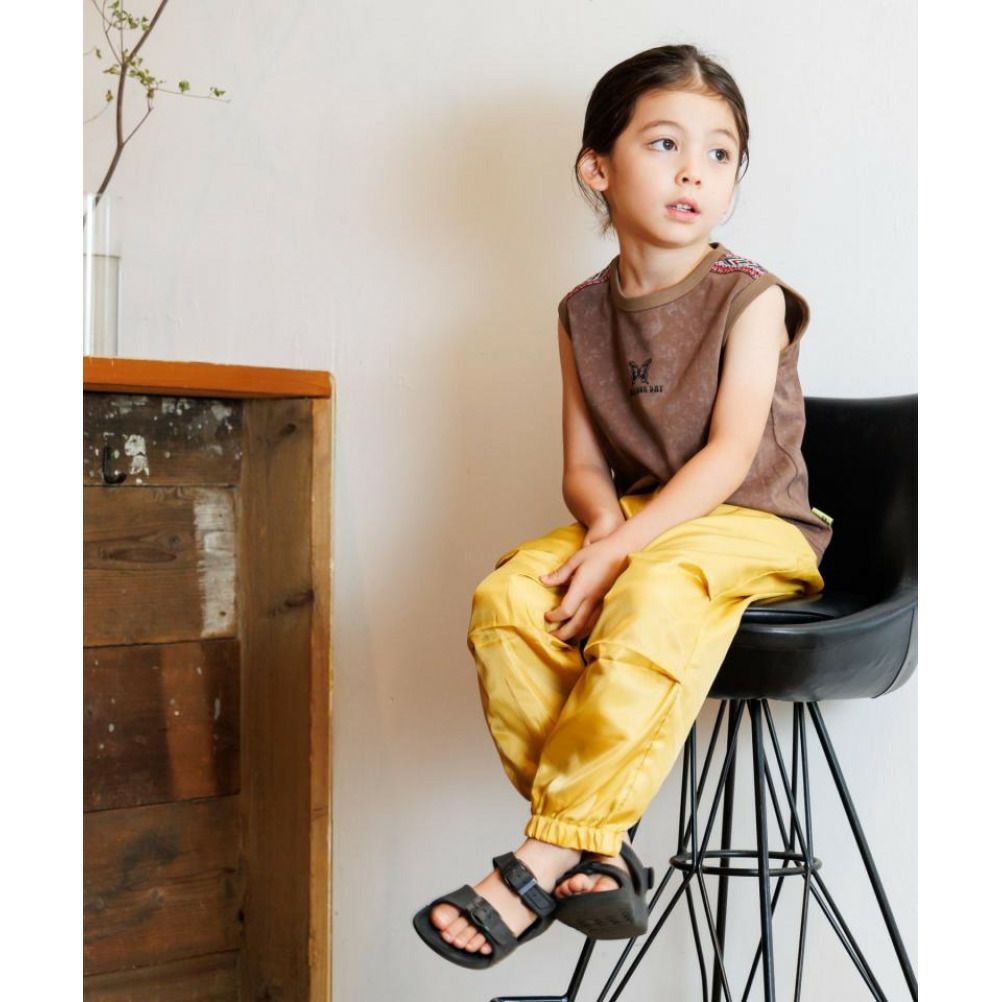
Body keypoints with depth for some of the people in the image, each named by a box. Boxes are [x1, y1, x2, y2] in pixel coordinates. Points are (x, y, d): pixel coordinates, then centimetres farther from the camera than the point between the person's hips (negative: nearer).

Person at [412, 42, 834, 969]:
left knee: (654, 598, -37)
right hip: (636, 517, 5)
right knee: (507, 595, -22)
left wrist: (624, 547, -26)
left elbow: (730, 456, -16)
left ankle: (542, 863, -29)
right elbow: (583, 462, 4)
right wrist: (605, 522, -20)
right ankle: (599, 851, -19)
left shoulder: (749, 299, -7)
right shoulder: (585, 311, 7)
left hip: (752, 522, -4)